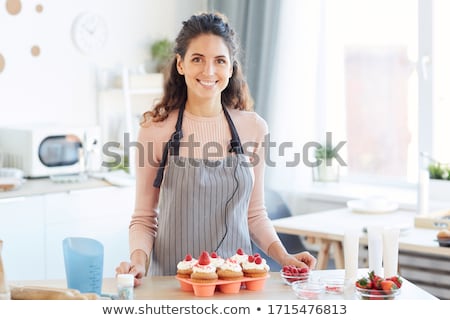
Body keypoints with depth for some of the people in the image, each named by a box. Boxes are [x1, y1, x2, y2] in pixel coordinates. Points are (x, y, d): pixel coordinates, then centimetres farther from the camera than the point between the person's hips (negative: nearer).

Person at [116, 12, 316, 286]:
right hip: (172, 279, -2)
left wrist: (283, 256, -1)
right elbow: (143, 218, 3)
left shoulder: (253, 127, 4)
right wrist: (138, 260, -15)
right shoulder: (156, 130, -3)